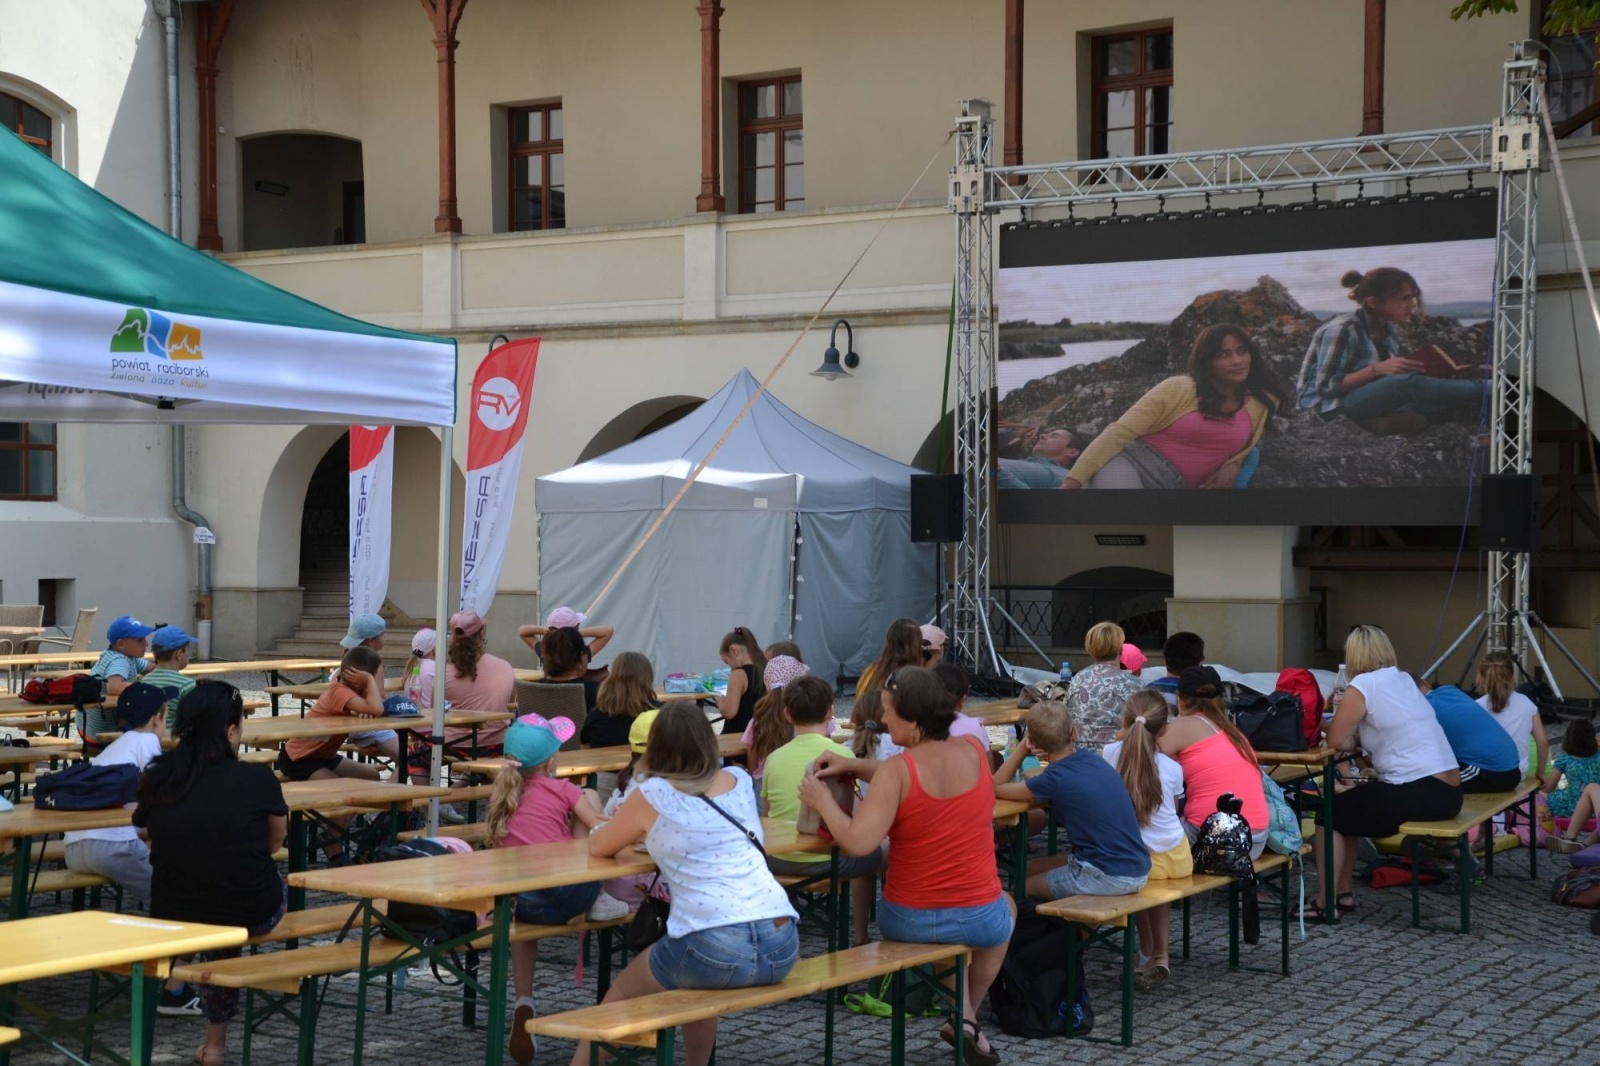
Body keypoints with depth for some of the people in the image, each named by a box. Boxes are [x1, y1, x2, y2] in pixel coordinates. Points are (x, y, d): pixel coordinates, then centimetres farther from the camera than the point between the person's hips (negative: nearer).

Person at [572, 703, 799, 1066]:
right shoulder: (740, 781, 16)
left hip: (715, 950, -5)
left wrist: (638, 831, 35)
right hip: (782, 945, 5)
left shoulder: (653, 795, 2)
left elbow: (598, 847, 17)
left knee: (621, 993, 24)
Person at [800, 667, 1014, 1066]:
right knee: (1006, 907, 41)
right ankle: (966, 1018, 38)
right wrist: (853, 766, 6)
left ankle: (963, 1013, 29)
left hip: (909, 922, -1)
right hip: (981, 921, 2)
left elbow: (857, 843, -26)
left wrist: (822, 800, -12)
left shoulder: (895, 770, -19)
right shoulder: (973, 750, -4)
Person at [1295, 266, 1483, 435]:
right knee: (1410, 385, -28)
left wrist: (1409, 368, -6)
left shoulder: (1389, 329, 7)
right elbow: (1326, 387, -21)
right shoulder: (1342, 330, -19)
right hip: (1329, 407, -10)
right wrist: (1376, 369, -28)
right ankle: (1482, 392, -23)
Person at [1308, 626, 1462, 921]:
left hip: (1419, 794, -8)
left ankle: (1326, 903, 12)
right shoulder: (1404, 680, 15)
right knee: (1347, 804, 24)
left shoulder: (1363, 686, -9)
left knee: (1330, 813, 10)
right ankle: (1342, 894, 29)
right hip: (1448, 791, 8)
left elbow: (1336, 740, -6)